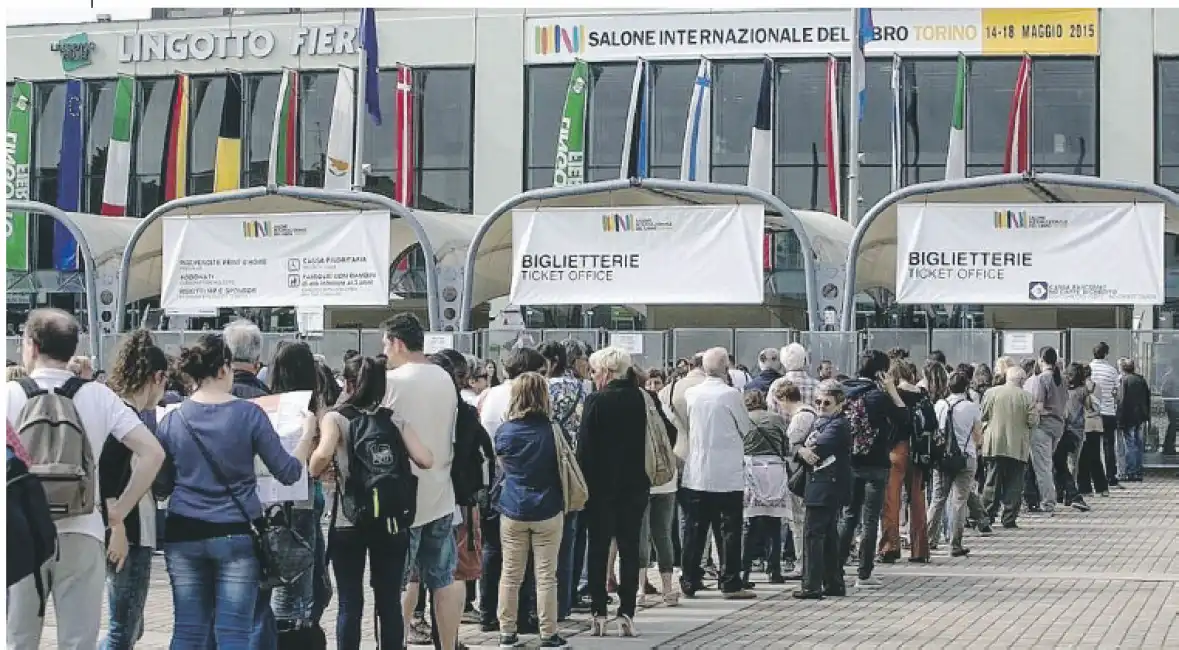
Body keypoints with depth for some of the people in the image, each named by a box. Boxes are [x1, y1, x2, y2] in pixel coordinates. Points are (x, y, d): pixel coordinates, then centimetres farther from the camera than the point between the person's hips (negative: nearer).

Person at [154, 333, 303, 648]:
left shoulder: (172, 420, 2)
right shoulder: (249, 415, -6)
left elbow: (162, 485, 8)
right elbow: (287, 473, -2)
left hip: (184, 535, 3)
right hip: (236, 533, -3)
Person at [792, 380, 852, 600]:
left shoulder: (838, 425, -11)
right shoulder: (821, 422, 18)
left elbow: (819, 448, -22)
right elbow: (805, 446, 11)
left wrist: (803, 450, -4)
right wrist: (803, 451, -12)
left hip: (826, 489, -10)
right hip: (824, 489, 10)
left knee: (814, 534, -10)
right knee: (829, 535, 14)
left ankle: (812, 585, -11)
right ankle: (834, 583, 21)